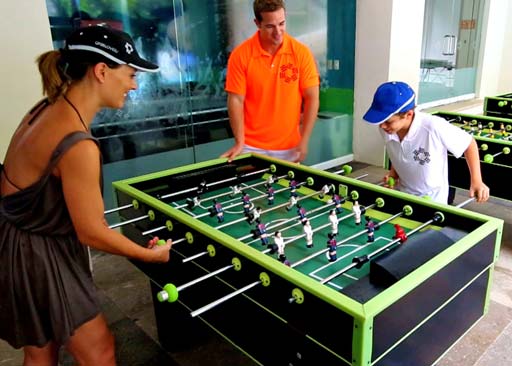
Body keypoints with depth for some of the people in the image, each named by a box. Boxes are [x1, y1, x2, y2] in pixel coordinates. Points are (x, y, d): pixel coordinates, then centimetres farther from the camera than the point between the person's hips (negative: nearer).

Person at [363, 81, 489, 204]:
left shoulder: (434, 127, -31)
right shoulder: (385, 129, -17)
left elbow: (469, 144, -14)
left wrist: (476, 180, -17)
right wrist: (394, 171, -8)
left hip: (432, 200, -4)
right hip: (400, 195, 4)